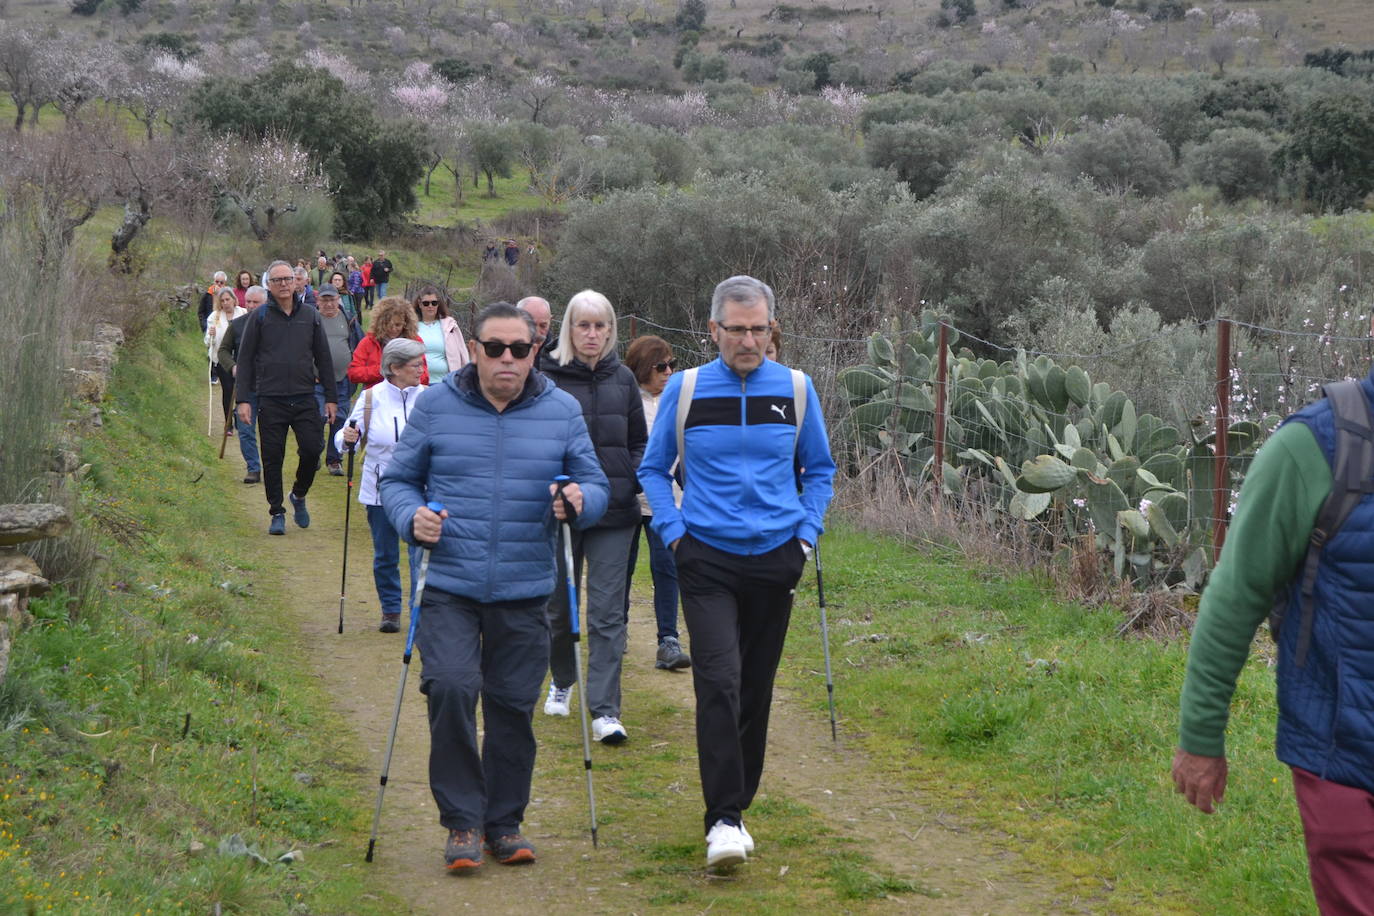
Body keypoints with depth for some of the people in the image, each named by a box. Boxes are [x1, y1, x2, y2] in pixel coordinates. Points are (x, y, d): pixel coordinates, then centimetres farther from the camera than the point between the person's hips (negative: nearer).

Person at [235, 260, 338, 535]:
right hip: (270, 400, -1)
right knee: (273, 458, 1)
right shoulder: (259, 317, 2)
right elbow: (245, 359, 3)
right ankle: (277, 513, 14)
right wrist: (243, 399, -4)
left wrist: (331, 397, 8)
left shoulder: (310, 315, 9)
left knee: (312, 449, -7)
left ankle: (299, 495, 20)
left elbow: (323, 358, 12)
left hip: (305, 399, 2)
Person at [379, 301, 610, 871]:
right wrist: (411, 518, -12)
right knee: (450, 690, -17)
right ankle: (462, 821, -1)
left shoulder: (562, 412, 5)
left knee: (513, 707, 6)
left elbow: (596, 485, 10)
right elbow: (398, 480, 10)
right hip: (449, 586, -1)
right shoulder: (435, 406, 3)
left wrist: (580, 500, -14)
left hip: (524, 592, 2)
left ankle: (504, 822, 23)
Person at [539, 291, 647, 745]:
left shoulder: (623, 379, 8)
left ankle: (605, 709, -4)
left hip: (614, 511, 1)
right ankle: (562, 681, 38)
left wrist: (634, 478, -3)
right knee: (559, 605, 13)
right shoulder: (547, 378, -3)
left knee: (608, 612, -4)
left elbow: (639, 443, 16)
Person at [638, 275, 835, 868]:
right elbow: (653, 468, 10)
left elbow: (819, 470, 16)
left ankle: (738, 801, 25)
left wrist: (806, 532, 4)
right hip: (707, 559, -2)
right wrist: (672, 531, -2)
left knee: (756, 687, 10)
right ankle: (723, 819, -14)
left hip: (775, 559, 2)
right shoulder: (684, 390, -1)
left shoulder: (796, 389, 3)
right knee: (719, 684, -15)